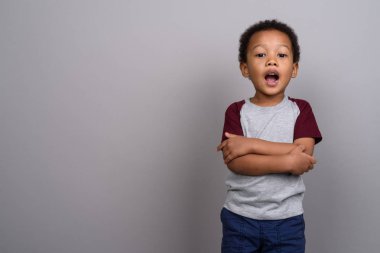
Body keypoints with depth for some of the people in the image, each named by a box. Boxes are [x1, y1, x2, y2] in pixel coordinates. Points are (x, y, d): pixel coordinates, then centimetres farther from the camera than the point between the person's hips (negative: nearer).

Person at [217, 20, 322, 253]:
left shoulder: (301, 110, -1)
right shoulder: (236, 111, -2)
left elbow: (303, 156, -15)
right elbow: (234, 162, -15)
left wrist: (251, 144, -19)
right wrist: (288, 161, -22)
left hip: (287, 221, 0)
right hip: (240, 218, 0)